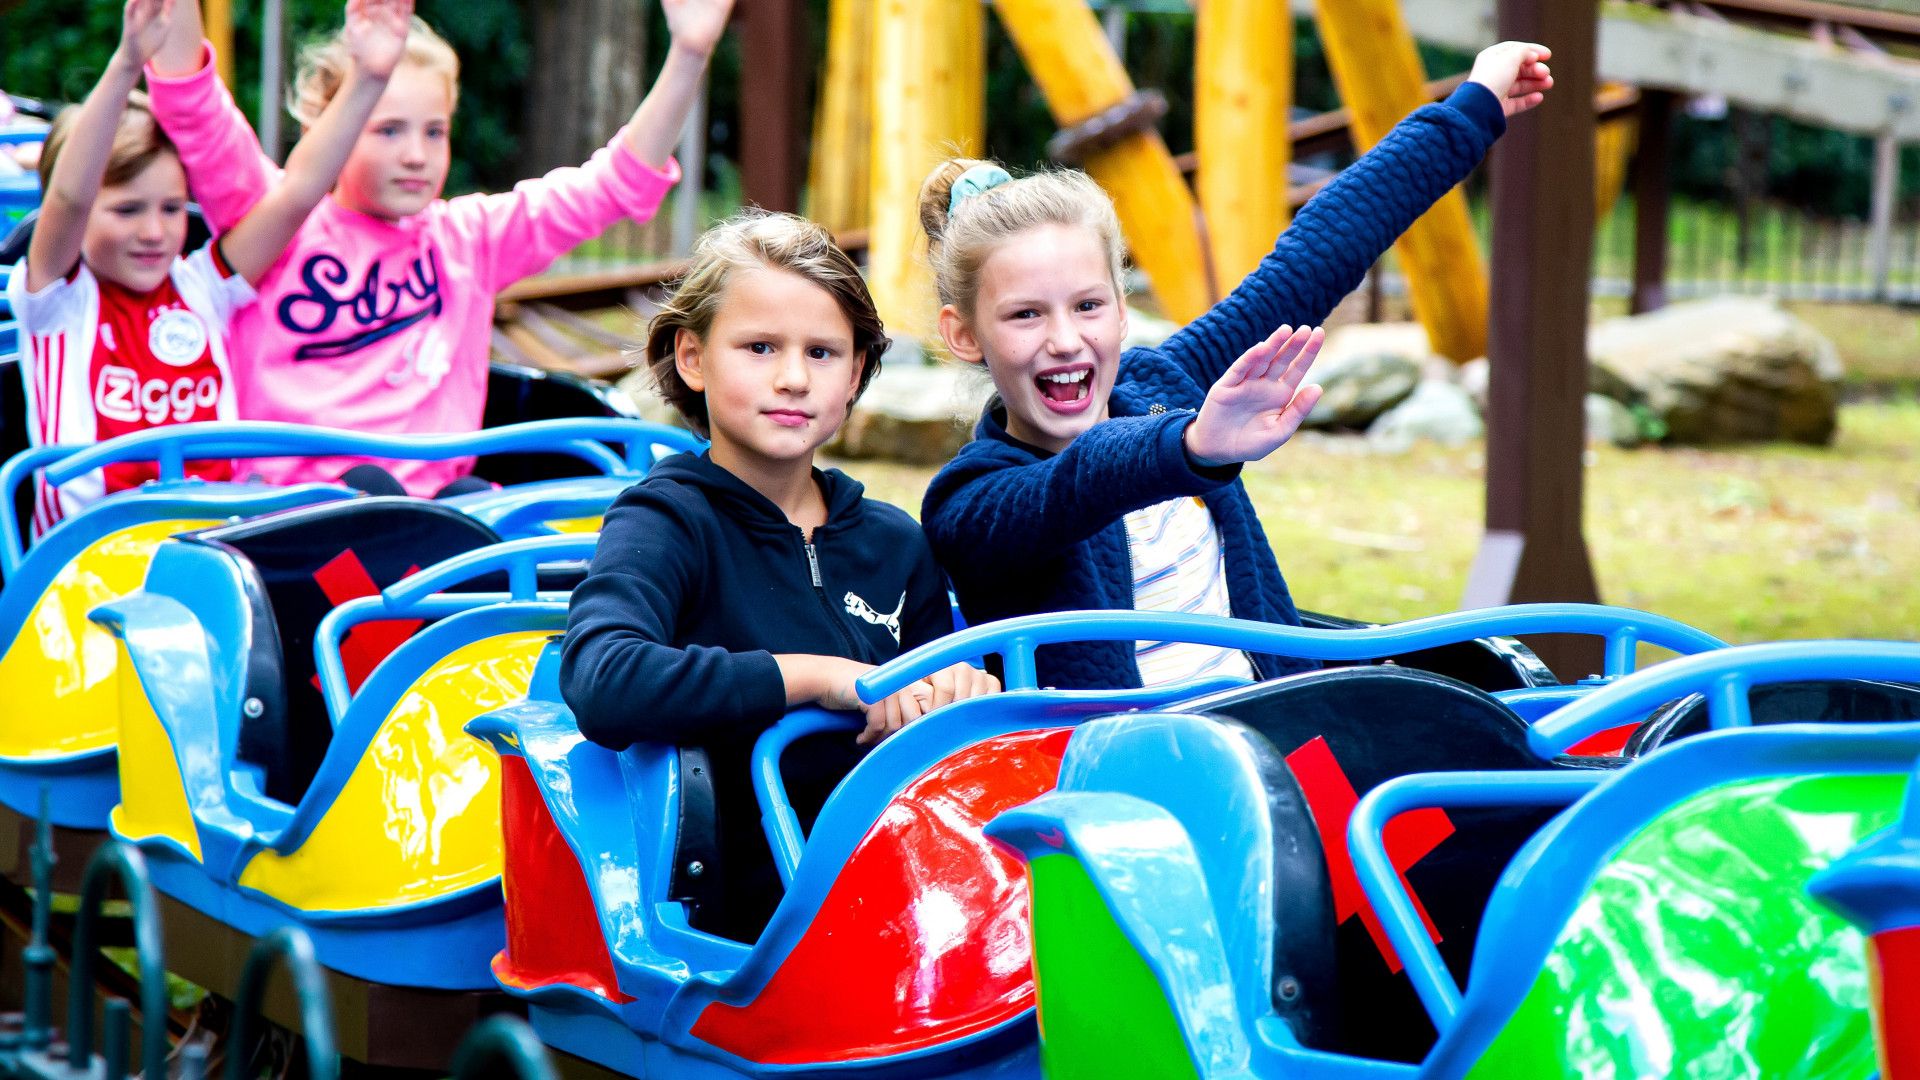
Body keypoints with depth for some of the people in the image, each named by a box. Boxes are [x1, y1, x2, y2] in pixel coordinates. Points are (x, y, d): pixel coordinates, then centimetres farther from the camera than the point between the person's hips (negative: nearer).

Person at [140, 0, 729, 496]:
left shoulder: (467, 236, 17)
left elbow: (619, 182, 13)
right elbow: (198, 117, -5)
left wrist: (688, 55, 2)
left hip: (437, 492, 3)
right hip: (295, 499, -3)